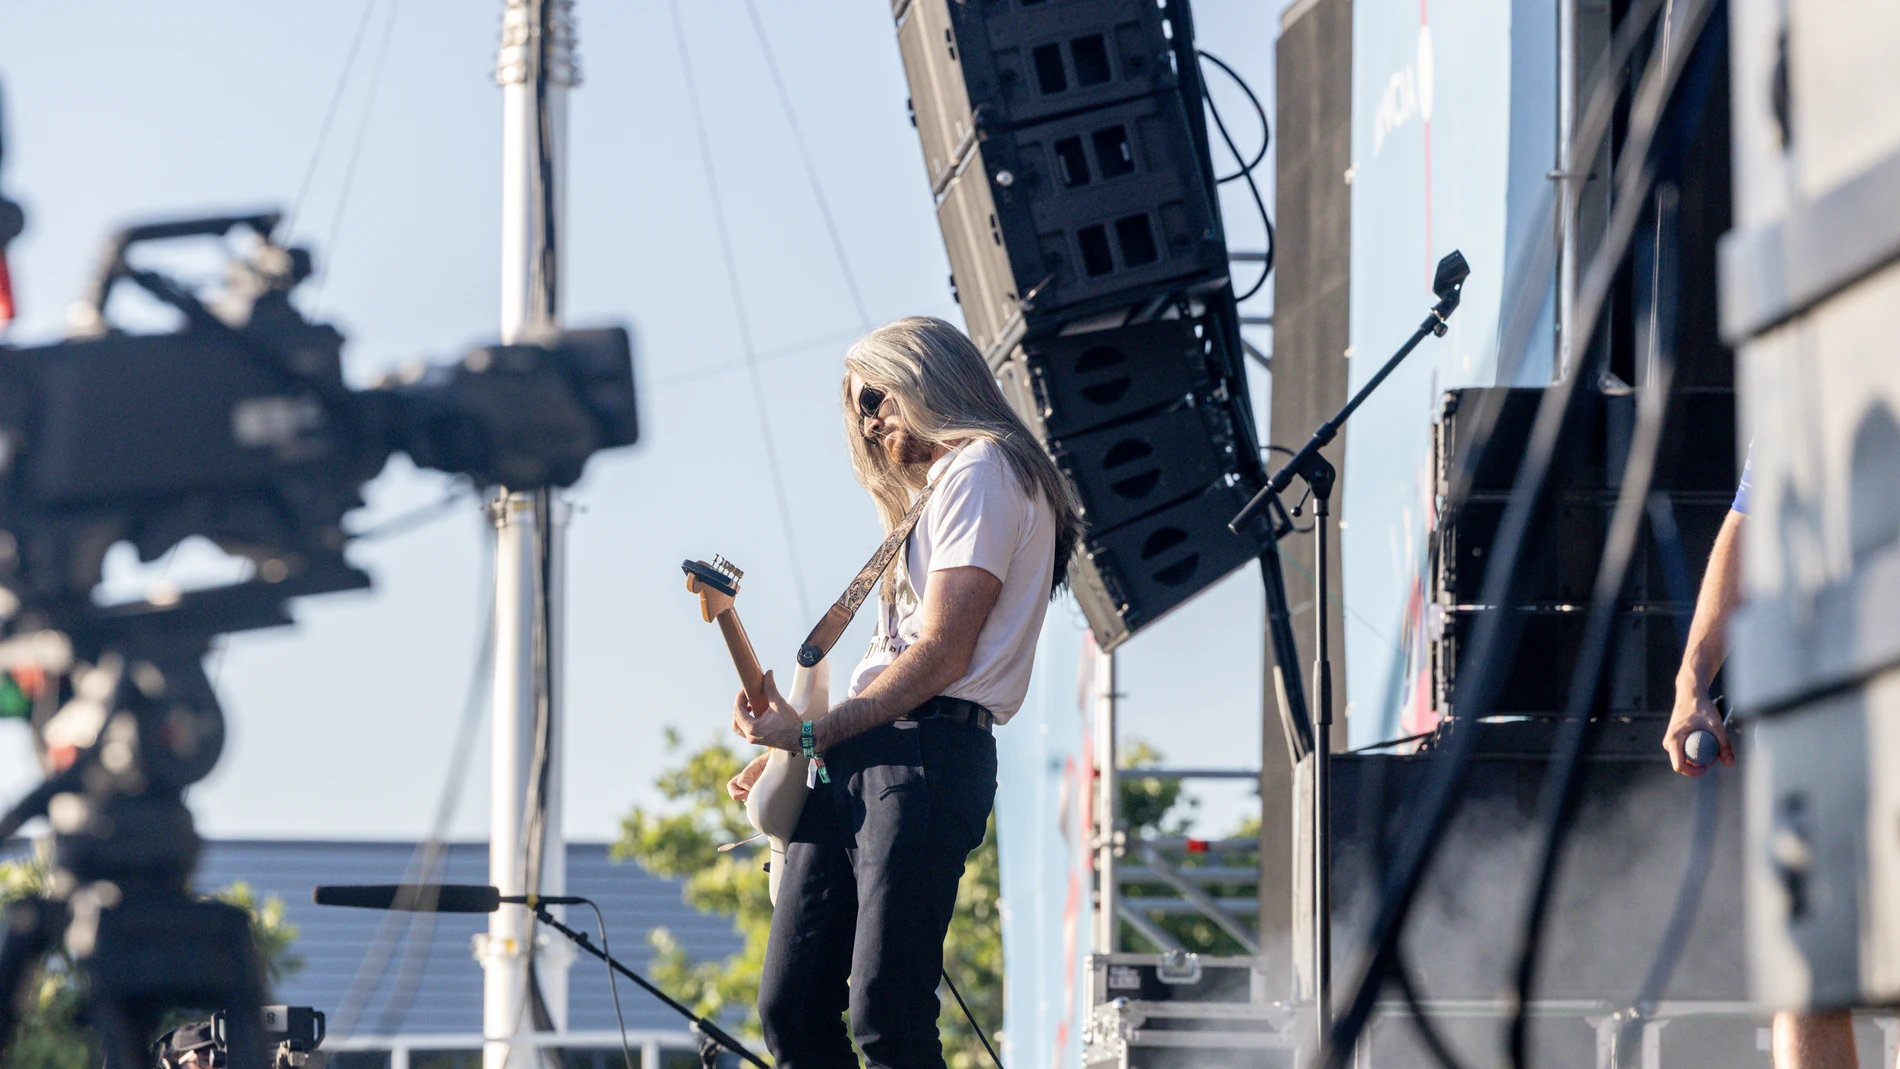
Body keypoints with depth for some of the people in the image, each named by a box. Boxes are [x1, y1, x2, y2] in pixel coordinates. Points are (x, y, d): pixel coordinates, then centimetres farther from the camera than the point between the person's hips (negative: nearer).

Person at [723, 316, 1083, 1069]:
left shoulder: (982, 470, -2)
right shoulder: (931, 488, 29)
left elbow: (942, 655, -12)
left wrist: (813, 734, -8)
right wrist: (787, 749, 15)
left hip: (926, 753, -10)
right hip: (853, 761, 10)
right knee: (791, 1009, 4)